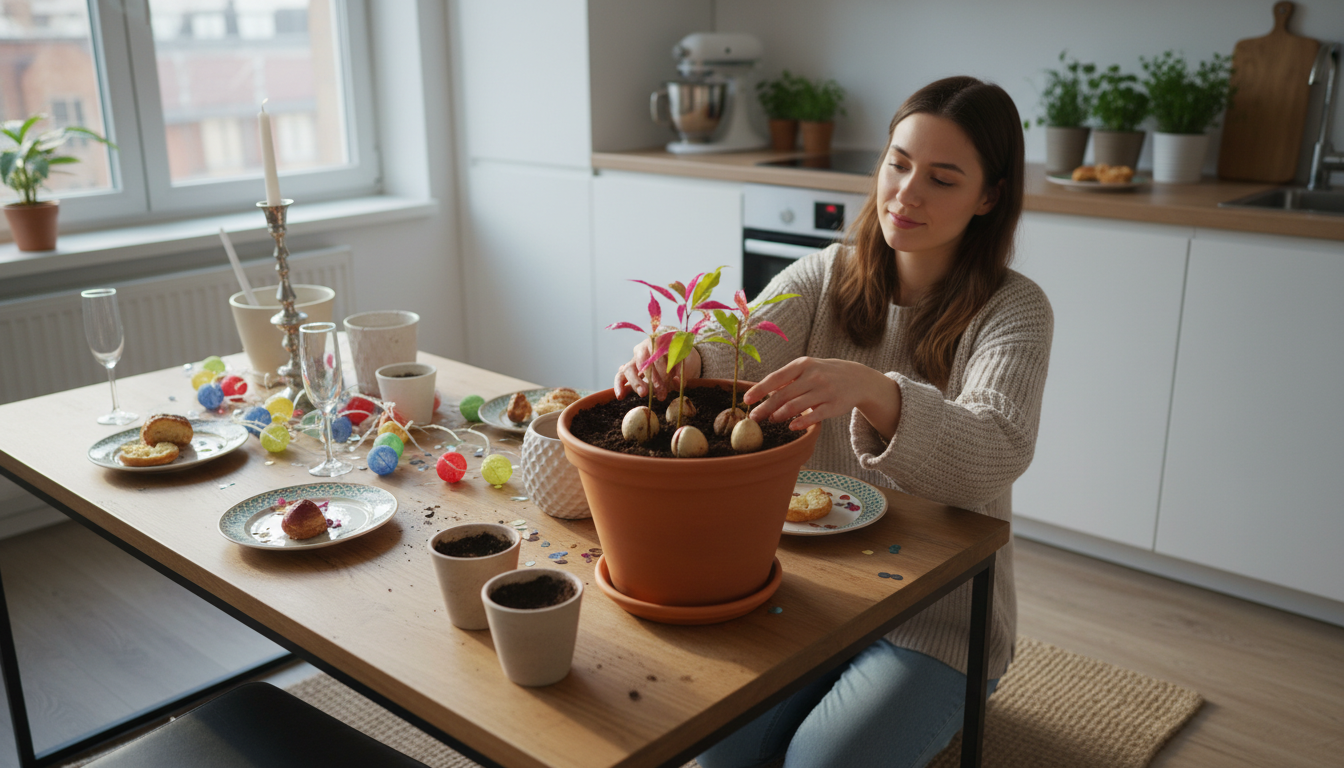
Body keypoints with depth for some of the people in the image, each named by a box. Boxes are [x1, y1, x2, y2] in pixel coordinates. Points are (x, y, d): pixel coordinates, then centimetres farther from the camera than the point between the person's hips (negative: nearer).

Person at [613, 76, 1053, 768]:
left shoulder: (1012, 310, -11)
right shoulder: (824, 277, 2)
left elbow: (995, 456, -28)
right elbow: (734, 350, -14)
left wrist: (871, 390, -48)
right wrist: (680, 358, -39)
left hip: (939, 614, -3)